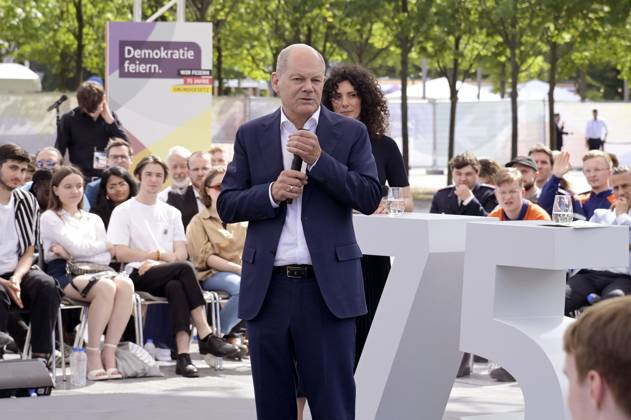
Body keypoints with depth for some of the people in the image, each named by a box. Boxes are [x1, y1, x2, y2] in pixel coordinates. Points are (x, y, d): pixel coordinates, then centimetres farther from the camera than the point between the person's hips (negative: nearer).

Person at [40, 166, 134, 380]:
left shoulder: (94, 220, 26)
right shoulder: (50, 218, 11)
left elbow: (106, 258, 11)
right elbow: (77, 246, -4)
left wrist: (70, 253, -3)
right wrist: (106, 246, 10)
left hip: (92, 271, 5)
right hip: (63, 274, -5)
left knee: (125, 284, -32)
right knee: (106, 287, -37)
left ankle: (110, 353, -33)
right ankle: (93, 355, -29)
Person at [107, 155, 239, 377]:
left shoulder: (171, 213, 23)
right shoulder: (123, 211, 10)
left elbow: (181, 253, 11)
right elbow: (121, 253, -2)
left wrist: (154, 261, -8)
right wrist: (160, 255, -1)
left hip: (166, 275, 3)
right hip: (138, 275, -3)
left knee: (176, 286, -36)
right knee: (185, 268, -32)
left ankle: (183, 354, -46)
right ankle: (206, 336, -35)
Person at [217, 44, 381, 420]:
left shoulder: (351, 133, 5)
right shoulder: (251, 135, 10)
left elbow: (370, 197, -6)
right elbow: (227, 205, 7)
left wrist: (319, 160, -15)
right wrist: (271, 193, -12)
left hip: (328, 288, -2)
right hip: (269, 288, 2)